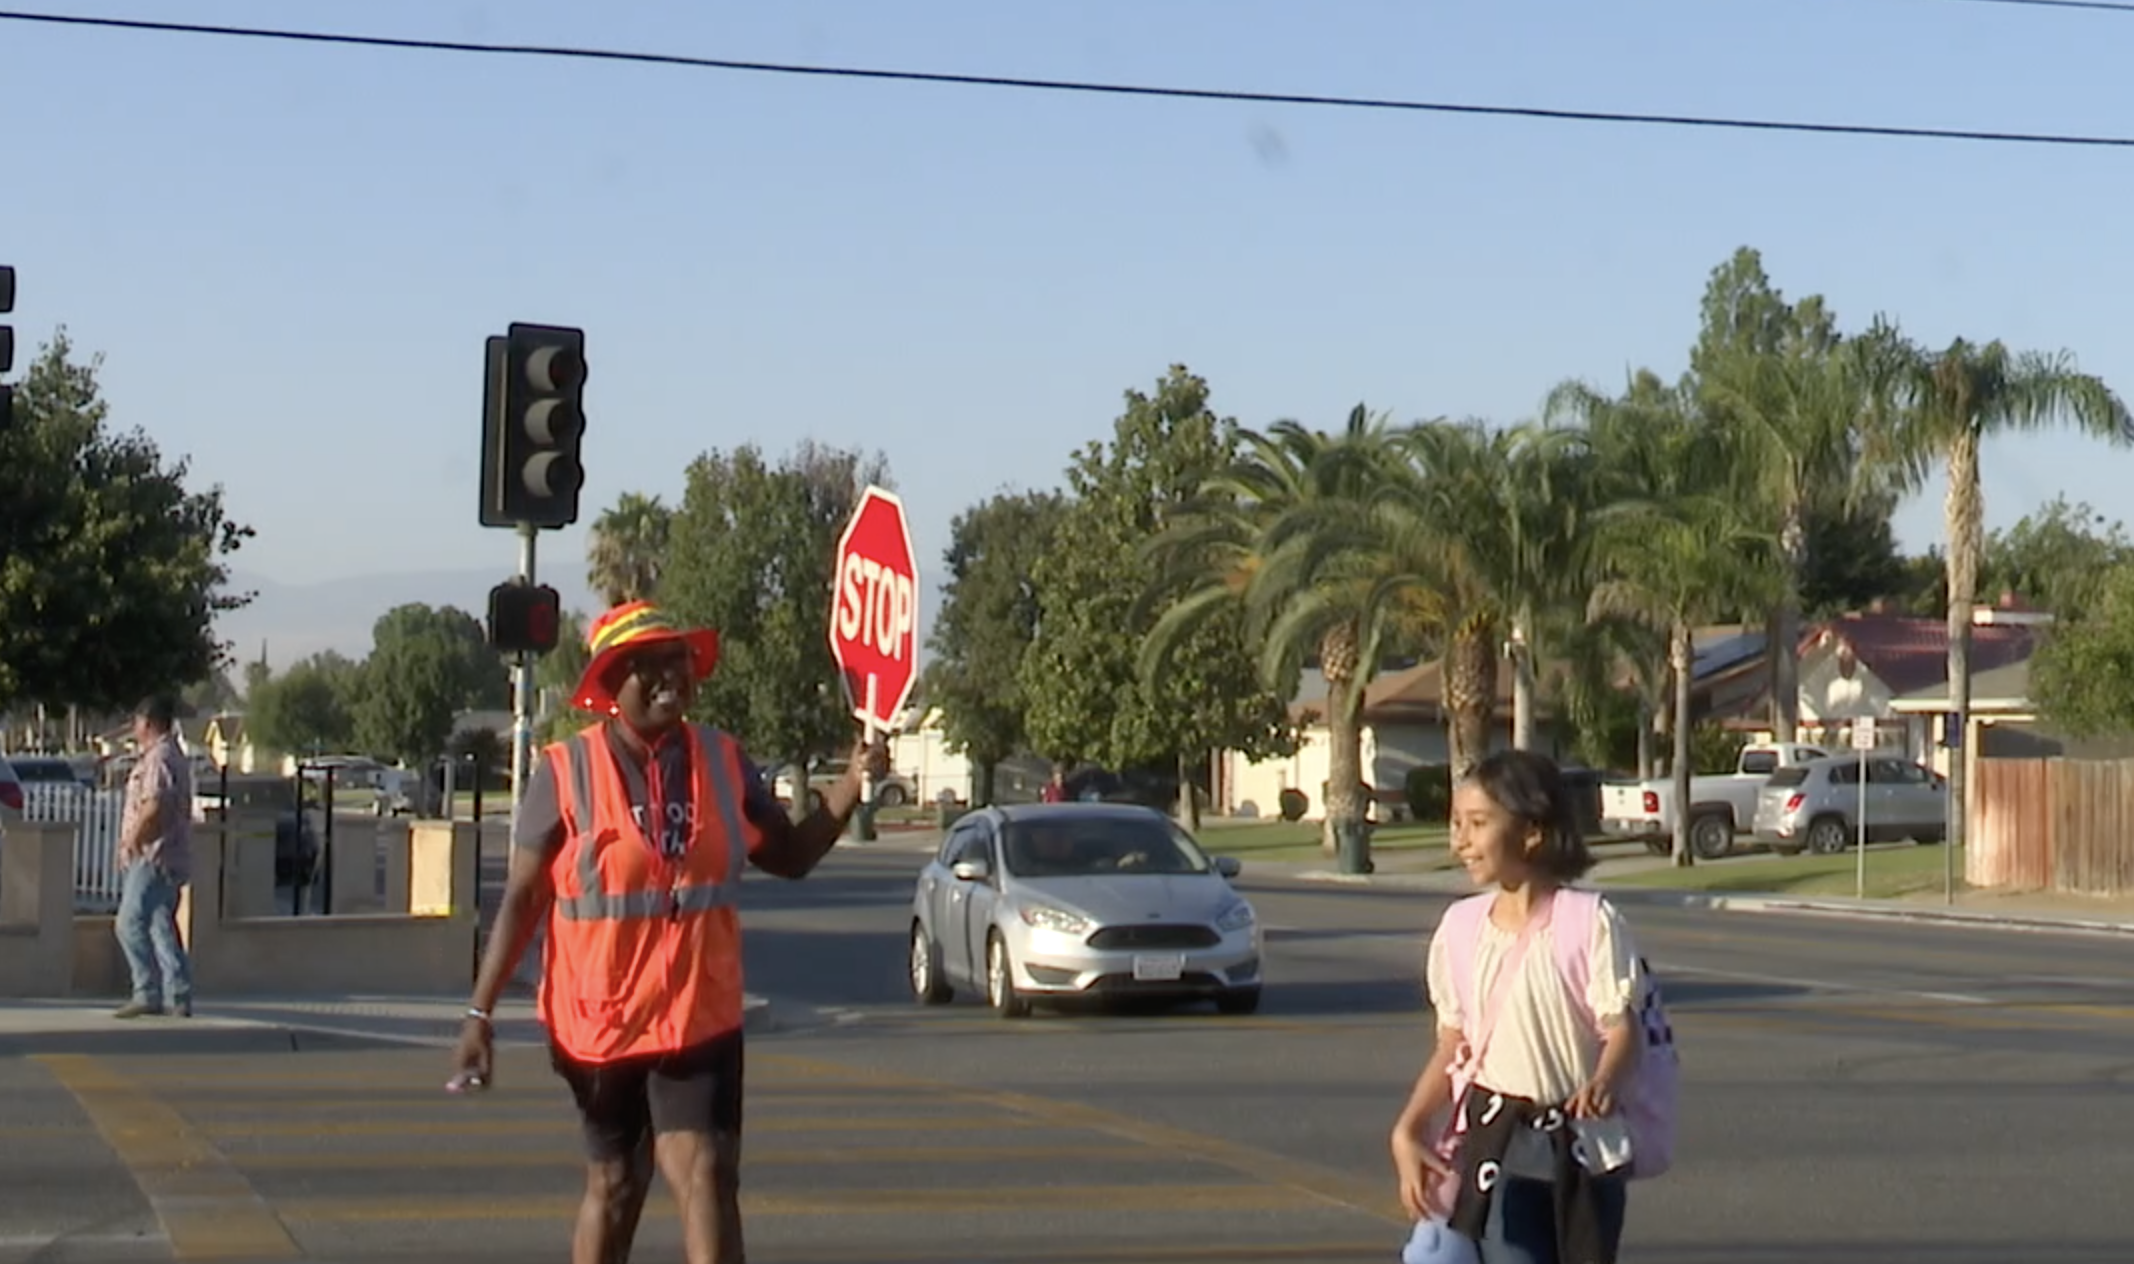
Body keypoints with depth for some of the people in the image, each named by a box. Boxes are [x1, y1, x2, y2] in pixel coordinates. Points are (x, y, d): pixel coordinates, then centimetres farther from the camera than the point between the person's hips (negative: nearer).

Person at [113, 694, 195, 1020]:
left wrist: (132, 840, -14)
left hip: (154, 857, -11)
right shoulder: (175, 756, 19)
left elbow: (153, 806, -25)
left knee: (130, 924, -11)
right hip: (169, 858, 11)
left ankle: (147, 994, -14)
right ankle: (178, 996, 11)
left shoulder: (158, 758, -14)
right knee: (162, 928, 11)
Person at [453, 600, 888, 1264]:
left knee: (707, 1178, -12)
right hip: (597, 1019, -1)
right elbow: (523, 896, -6)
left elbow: (791, 855, 10)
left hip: (698, 1018, 1)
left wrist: (851, 785, -5)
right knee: (612, 1187, 13)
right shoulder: (566, 772, -8)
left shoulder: (723, 762, 2)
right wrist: (481, 1012, -9)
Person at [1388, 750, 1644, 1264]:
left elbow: (1621, 1026, -12)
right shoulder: (1461, 926, 5)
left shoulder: (1589, 921, -8)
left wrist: (1604, 1083, -33)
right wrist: (1408, 1130, 0)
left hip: (1578, 1148, -2)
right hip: (1491, 1144, 2)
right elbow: (1453, 1046, 10)